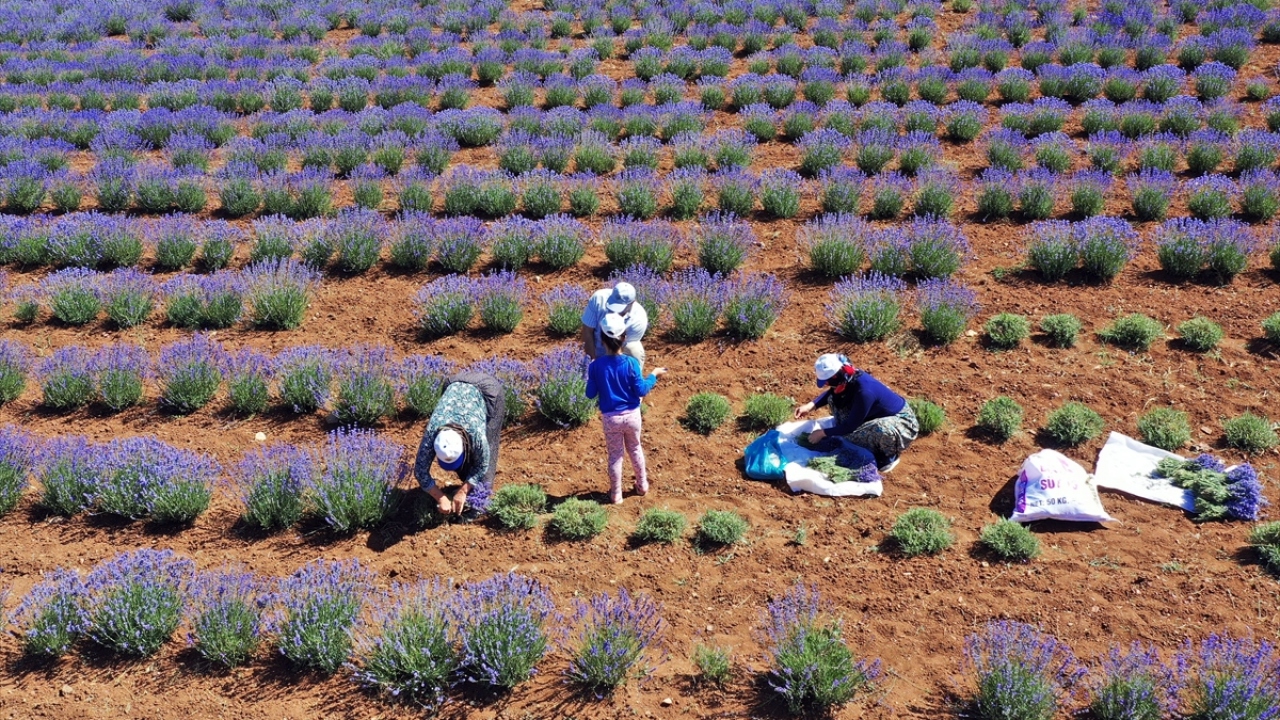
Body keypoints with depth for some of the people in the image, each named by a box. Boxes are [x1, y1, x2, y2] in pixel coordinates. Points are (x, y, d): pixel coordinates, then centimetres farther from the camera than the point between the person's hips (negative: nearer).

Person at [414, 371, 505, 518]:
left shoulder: (476, 432, -39)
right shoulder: (431, 434, -31)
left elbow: (482, 465, -22)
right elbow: (420, 470, -20)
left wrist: (462, 492, -21)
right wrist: (441, 498, -20)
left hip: (489, 390, -3)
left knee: (481, 452, -13)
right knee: (464, 456, -3)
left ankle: (478, 501, -5)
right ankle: (470, 484, 20)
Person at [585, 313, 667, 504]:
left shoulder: (596, 366, -16)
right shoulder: (631, 363, -17)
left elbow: (591, 394, -7)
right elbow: (641, 391, -11)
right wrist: (654, 375, 5)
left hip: (611, 418, -1)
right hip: (632, 415, 1)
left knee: (615, 456, 15)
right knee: (635, 449, 24)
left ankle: (616, 494, 26)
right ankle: (642, 485, 40)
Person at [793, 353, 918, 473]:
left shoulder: (864, 391, -37)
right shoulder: (849, 377, -13)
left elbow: (851, 425, -25)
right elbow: (831, 393, 11)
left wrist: (822, 433, -15)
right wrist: (810, 405, -4)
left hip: (903, 421, -8)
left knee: (883, 430, -43)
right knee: (834, 399, -2)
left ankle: (889, 456, -5)